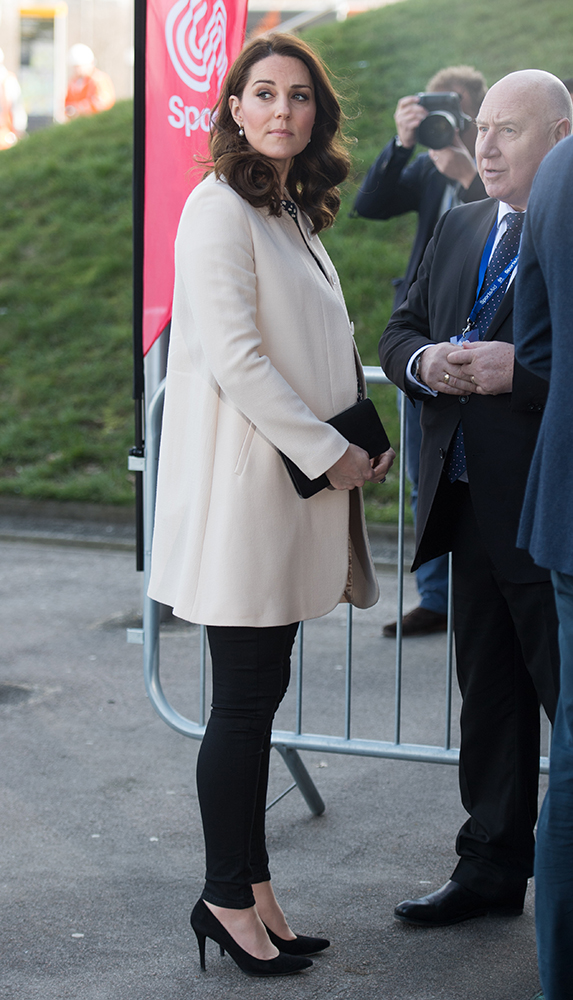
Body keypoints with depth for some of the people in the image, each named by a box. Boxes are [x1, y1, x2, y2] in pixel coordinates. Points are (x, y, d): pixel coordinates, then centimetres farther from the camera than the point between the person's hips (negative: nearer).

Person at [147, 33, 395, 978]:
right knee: (244, 702, -2)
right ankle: (229, 897, 10)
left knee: (263, 694, 12)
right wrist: (329, 452, -15)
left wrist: (368, 437, 10)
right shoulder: (219, 209, -11)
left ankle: (254, 891, 20)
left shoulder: (298, 215, 18)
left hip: (295, 487, 9)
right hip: (241, 485, -9)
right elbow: (235, 357, -18)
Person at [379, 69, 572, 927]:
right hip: (471, 502, 8)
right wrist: (426, 362, -2)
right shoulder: (460, 229, 15)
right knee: (490, 694, 16)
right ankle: (493, 867, 27)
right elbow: (398, 332, 18)